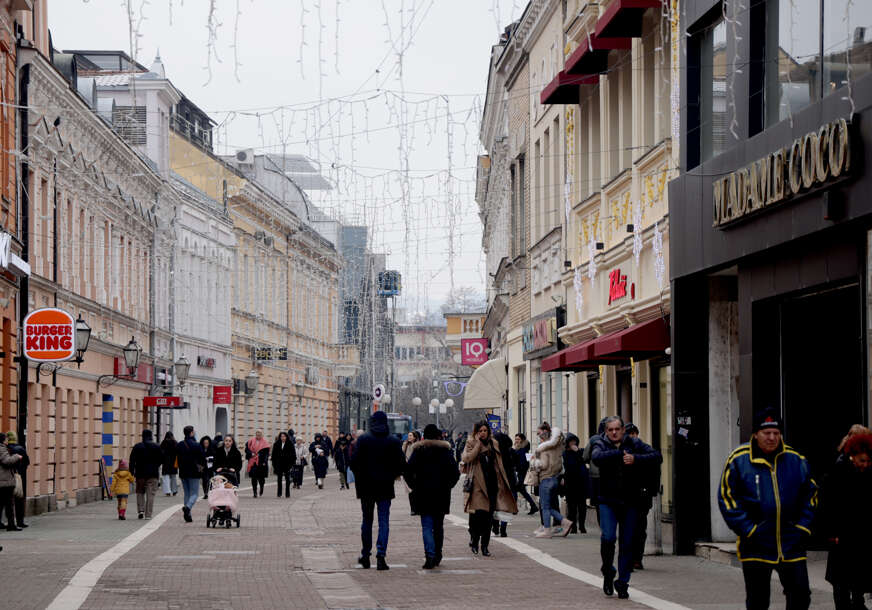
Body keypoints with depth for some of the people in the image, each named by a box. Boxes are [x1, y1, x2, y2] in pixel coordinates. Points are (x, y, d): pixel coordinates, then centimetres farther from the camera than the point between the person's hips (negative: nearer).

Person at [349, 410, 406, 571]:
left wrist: (359, 478, 8)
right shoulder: (394, 441, -2)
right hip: (385, 486, 0)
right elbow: (402, 465, -2)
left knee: (367, 521, 13)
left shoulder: (362, 439, -4)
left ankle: (365, 556, 18)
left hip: (366, 486, 0)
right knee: (384, 521, 0)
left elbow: (354, 462, -8)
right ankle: (381, 555, -13)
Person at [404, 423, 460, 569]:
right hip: (442, 494, 2)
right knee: (439, 525, 14)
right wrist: (448, 485, 7)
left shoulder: (418, 450, 0)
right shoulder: (445, 449, 3)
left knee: (427, 525, -3)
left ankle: (430, 556, -19)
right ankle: (437, 556, 22)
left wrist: (414, 486, 2)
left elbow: (408, 471, -7)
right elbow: (455, 472, -2)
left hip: (423, 492, -2)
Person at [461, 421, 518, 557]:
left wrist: (501, 482, 16)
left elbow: (499, 463, 21)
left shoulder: (493, 444, 15)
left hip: (492, 484, 4)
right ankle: (474, 541, 6)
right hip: (477, 484, -4)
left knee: (488, 516, 3)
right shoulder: (471, 444, 2)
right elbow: (466, 458, -17)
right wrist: (478, 444, -14)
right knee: (478, 514, -15)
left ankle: (485, 546, 9)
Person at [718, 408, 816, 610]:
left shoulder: (796, 460, 6)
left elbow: (810, 495, 15)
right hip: (756, 546, -2)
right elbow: (726, 497, -3)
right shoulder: (738, 460, -3)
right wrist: (747, 530, -10)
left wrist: (804, 527, 3)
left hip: (792, 546, 2)